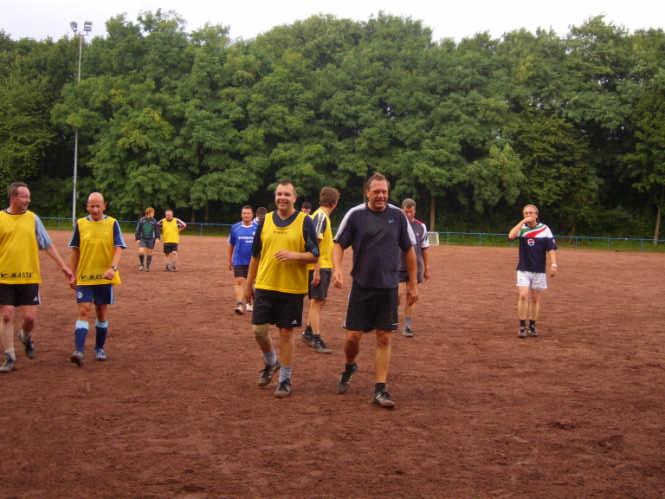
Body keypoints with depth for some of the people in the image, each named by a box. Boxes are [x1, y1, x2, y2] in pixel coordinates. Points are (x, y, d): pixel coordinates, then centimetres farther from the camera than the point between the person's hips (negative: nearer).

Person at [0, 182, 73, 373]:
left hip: (29, 277, 1)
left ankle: (26, 336, 32)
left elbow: (48, 245, 6)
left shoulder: (33, 219, 3)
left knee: (30, 317, -2)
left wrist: (63, 266, 1)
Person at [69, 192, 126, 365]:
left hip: (104, 277, 0)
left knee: (102, 312, 10)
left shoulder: (112, 224, -3)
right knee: (84, 311, -10)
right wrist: (72, 275, 8)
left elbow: (118, 248, -9)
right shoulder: (80, 224, 2)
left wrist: (113, 268, -26)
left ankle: (99, 348, 24)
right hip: (84, 277, 0)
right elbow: (75, 251, 9)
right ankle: (79, 351, -16)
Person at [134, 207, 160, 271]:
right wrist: (137, 238, 0)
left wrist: (157, 238, -3)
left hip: (151, 239, 1)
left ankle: (147, 266, 20)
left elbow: (157, 230, 6)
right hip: (143, 239, -1)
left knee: (149, 253, 6)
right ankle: (141, 264, 9)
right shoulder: (141, 220, -5)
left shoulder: (154, 221, -2)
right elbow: (138, 230, 2)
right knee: (141, 251, -14)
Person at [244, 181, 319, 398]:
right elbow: (255, 255, 13)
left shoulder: (305, 221, -3)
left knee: (286, 333, 2)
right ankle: (271, 362, 32)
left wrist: (294, 255, -23)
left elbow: (314, 255, -5)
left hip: (292, 288, -3)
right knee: (259, 329, 3)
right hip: (264, 286, 3)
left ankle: (285, 379, 14)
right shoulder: (265, 220, 7)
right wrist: (249, 284, 13)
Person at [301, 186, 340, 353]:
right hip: (320, 267, -10)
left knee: (318, 301, 18)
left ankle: (308, 332, 29)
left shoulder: (322, 216, 13)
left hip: (323, 266, 10)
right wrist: (316, 270, -23)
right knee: (317, 301, -7)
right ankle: (317, 340, -6)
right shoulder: (320, 216, -15)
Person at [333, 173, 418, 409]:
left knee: (384, 339, 2)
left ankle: (380, 389, 10)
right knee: (352, 336, 1)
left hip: (388, 287, 1)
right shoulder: (355, 214, -3)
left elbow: (409, 250, 8)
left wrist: (412, 284, 8)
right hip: (361, 286, -1)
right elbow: (339, 244, 1)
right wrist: (336, 268, -18)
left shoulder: (398, 215, 1)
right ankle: (349, 367, 32)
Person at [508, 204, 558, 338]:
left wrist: (553, 265, -14)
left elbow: (551, 248, -4)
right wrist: (523, 221, -20)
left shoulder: (545, 229, -2)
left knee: (535, 299, 8)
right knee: (523, 296, -12)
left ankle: (532, 326, 18)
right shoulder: (522, 228, -1)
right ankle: (522, 326, -5)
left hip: (539, 270, 1)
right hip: (523, 269, 0)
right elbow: (511, 236, -21)